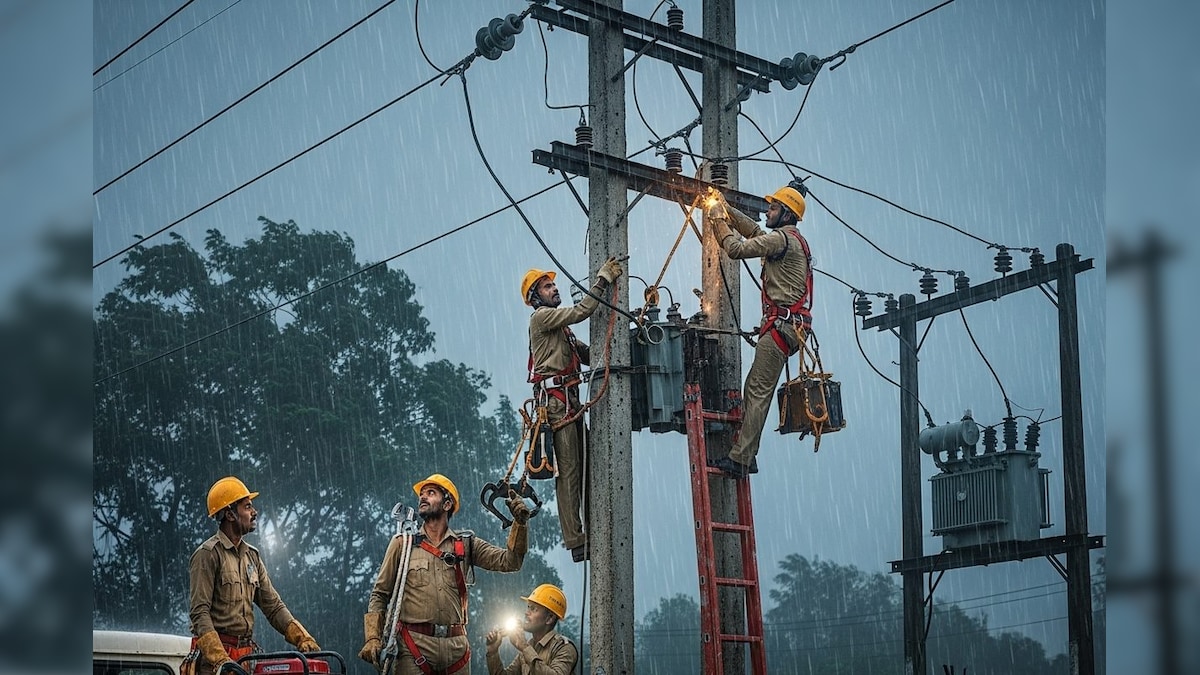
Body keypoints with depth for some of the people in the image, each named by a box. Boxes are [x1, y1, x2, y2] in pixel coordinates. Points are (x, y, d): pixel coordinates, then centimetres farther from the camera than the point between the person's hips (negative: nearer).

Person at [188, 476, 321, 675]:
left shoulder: (252, 556, 16)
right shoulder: (208, 555, -9)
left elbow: (273, 606, 14)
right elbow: (199, 613, -16)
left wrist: (303, 638, 0)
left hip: (247, 656, 8)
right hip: (214, 655, -8)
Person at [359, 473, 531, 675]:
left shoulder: (465, 545, 12)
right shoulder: (402, 543, 8)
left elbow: (508, 561, 2)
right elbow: (380, 594, 8)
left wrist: (520, 523, -12)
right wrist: (373, 638, -5)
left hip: (456, 644, 2)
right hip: (414, 644, -2)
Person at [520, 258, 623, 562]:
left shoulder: (562, 328, 28)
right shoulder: (541, 317, -2)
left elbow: (588, 355, 20)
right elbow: (581, 311, -15)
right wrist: (603, 279, -13)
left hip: (570, 402, 10)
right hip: (555, 400, -10)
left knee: (584, 467, 6)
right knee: (568, 471, -12)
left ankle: (590, 534, 9)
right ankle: (575, 541, -15)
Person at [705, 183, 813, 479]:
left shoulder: (782, 238, -9)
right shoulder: (791, 240, 23)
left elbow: (737, 249, -14)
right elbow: (755, 231, 35)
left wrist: (719, 221, 0)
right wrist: (727, 209, 27)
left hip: (781, 324, -10)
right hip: (788, 325, 10)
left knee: (758, 392, -13)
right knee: (753, 389, 10)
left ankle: (739, 460, -17)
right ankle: (746, 455, 9)